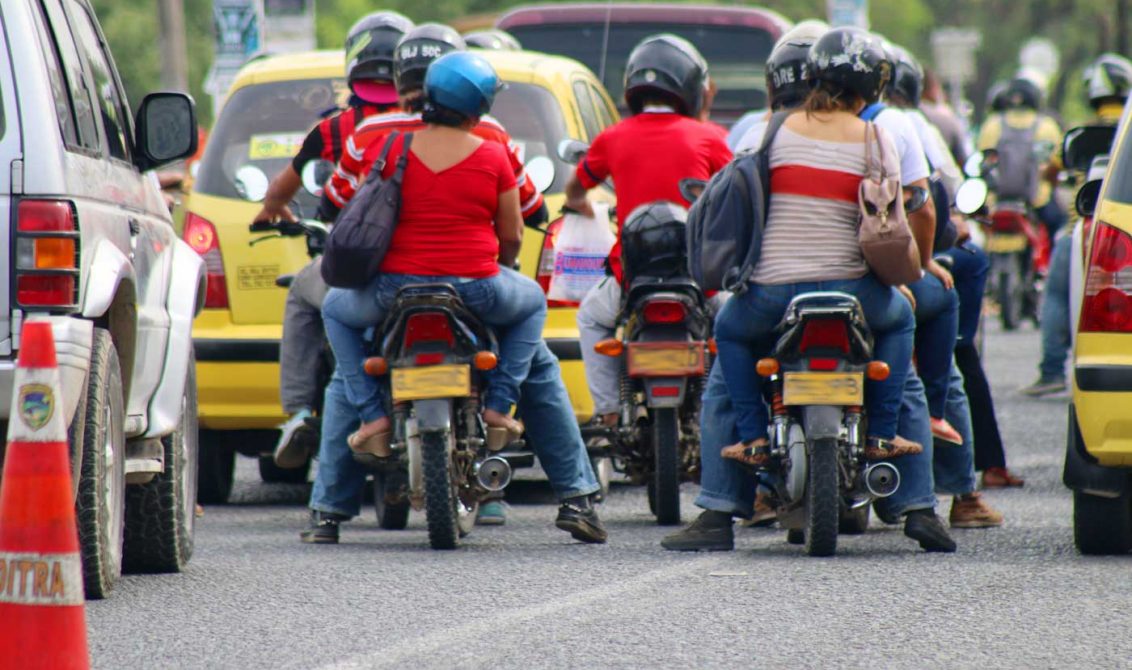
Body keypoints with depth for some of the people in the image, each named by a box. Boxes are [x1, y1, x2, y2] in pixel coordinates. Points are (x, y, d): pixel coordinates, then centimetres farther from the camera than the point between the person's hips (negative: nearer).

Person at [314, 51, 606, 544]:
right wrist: (502, 264, 29)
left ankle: (372, 413, 12)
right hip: (476, 290, 0)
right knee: (532, 304, 32)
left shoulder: (393, 151, 0)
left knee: (337, 310, 30)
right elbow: (512, 235, 6)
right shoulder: (492, 157, -2)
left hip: (397, 288, 0)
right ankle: (499, 402, 16)